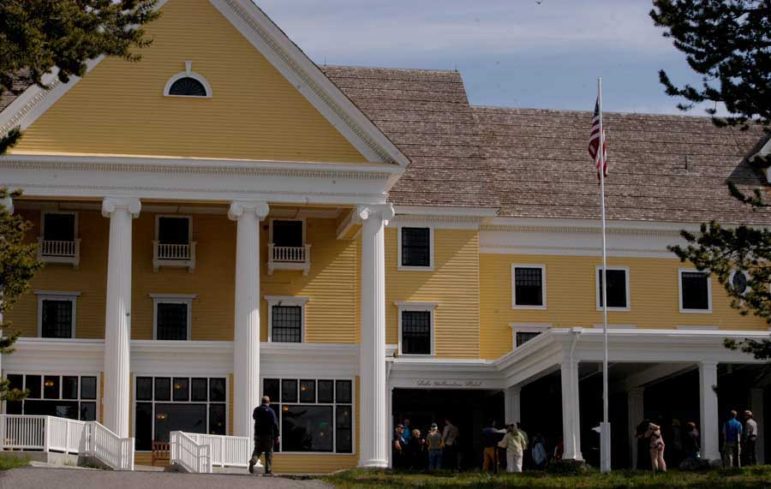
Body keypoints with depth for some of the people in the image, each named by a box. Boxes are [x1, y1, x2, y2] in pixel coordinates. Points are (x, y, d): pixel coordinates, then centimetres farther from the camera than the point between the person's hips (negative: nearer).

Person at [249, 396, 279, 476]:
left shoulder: (256, 410, 3)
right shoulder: (271, 411, -10)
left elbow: (254, 417, 27)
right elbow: (275, 424, -11)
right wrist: (276, 436, -7)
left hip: (258, 434, 3)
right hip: (268, 435, -3)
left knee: (257, 450, 10)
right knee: (269, 453, 5)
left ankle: (253, 461, -20)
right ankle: (268, 470, 2)